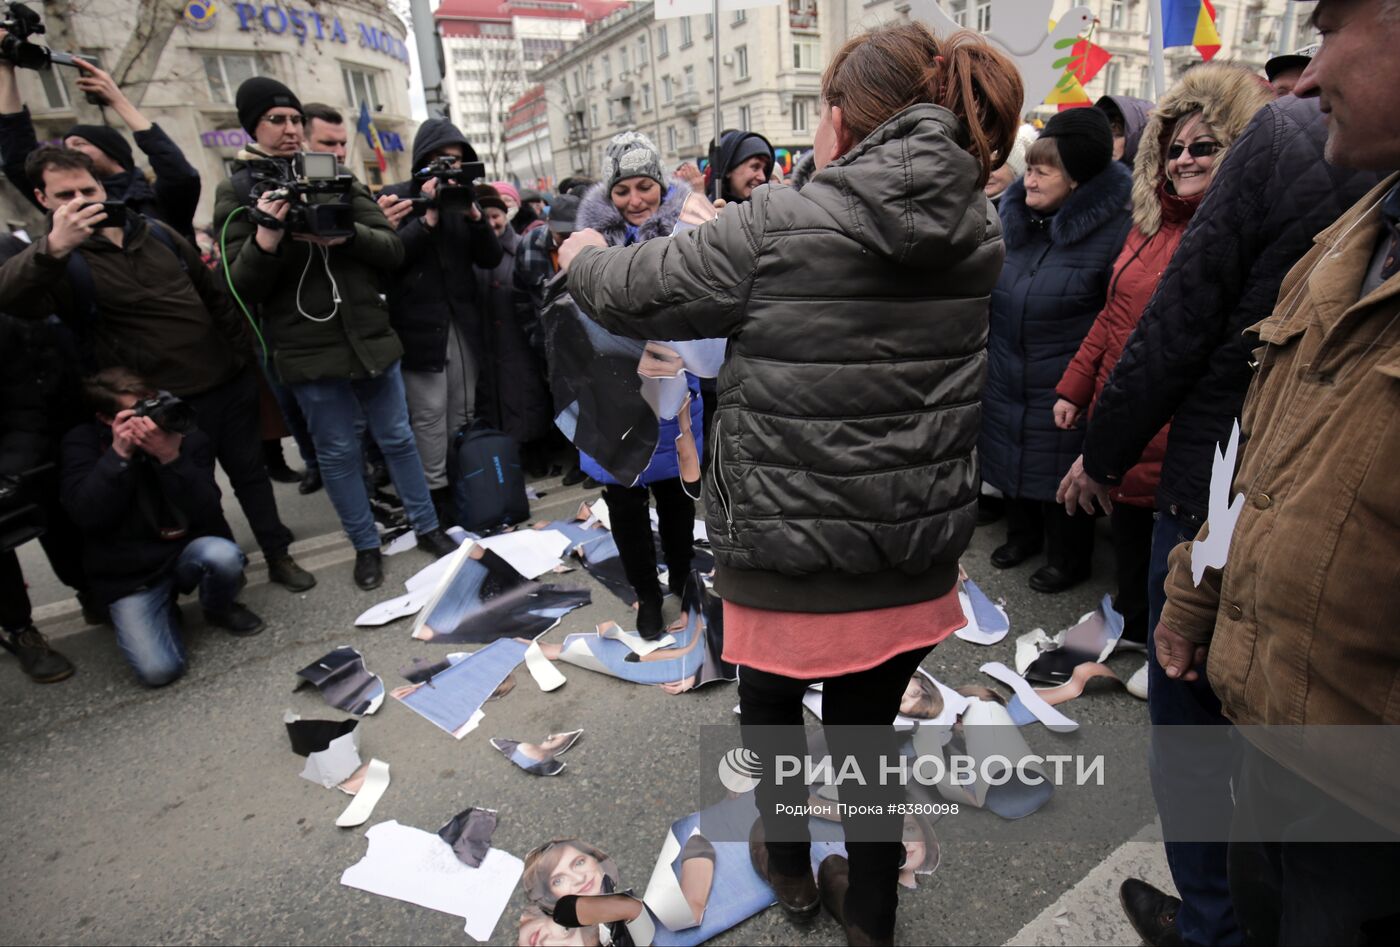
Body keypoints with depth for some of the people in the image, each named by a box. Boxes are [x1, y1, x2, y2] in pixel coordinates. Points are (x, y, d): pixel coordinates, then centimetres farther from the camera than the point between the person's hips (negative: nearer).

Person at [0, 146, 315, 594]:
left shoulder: (157, 233, 9)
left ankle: (278, 557, 27)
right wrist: (53, 248, -43)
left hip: (230, 381, 4)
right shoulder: (56, 262, -6)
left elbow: (215, 295, 16)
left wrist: (246, 352, 13)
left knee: (250, 472, 13)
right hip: (168, 403, -4)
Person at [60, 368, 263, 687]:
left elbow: (208, 516, -17)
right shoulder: (82, 443, -6)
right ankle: (163, 612, 18)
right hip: (129, 575, 0)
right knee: (158, 669, -17)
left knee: (224, 555, -36)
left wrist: (172, 458, -29)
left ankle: (220, 610, 0)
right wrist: (120, 454, -26)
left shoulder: (189, 436, -7)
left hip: (187, 552, 1)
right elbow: (87, 517, -19)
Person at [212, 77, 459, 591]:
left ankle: (428, 528, 26)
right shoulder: (236, 193, 2)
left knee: (397, 438, 11)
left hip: (370, 336, 2)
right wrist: (265, 239, -23)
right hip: (307, 350, -2)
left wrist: (346, 234, -18)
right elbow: (241, 289, -5)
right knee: (337, 452, 8)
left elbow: (393, 249, 1)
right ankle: (365, 546, 23)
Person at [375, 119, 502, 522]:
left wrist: (473, 215, -10)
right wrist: (429, 218, -18)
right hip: (419, 323, -4)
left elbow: (491, 258, 6)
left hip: (464, 321, 5)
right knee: (430, 411, -8)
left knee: (463, 409, 7)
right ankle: (437, 490, 1)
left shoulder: (462, 195, 15)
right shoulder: (396, 197, 1)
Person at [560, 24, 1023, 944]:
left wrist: (583, 254, 16)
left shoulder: (776, 229, -16)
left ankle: (790, 865, 47)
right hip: (915, 549, 5)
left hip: (789, 544, -4)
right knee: (866, 728, 21)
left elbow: (635, 291, -7)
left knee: (772, 697, 24)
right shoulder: (979, 232, 1)